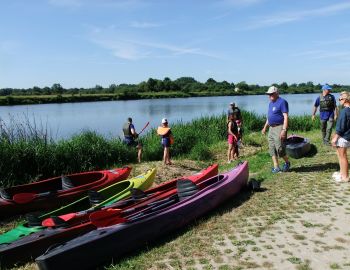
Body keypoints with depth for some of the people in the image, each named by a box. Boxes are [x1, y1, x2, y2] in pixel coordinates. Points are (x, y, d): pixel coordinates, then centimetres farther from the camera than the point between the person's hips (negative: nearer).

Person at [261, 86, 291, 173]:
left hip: (279, 128, -9)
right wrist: (265, 127, 22)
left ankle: (287, 163, 16)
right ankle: (276, 167, 11)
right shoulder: (271, 103, 16)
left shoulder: (282, 102, -11)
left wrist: (284, 130, -24)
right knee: (272, 148, 6)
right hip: (271, 128, 9)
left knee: (279, 148, -10)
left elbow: (286, 116, -18)